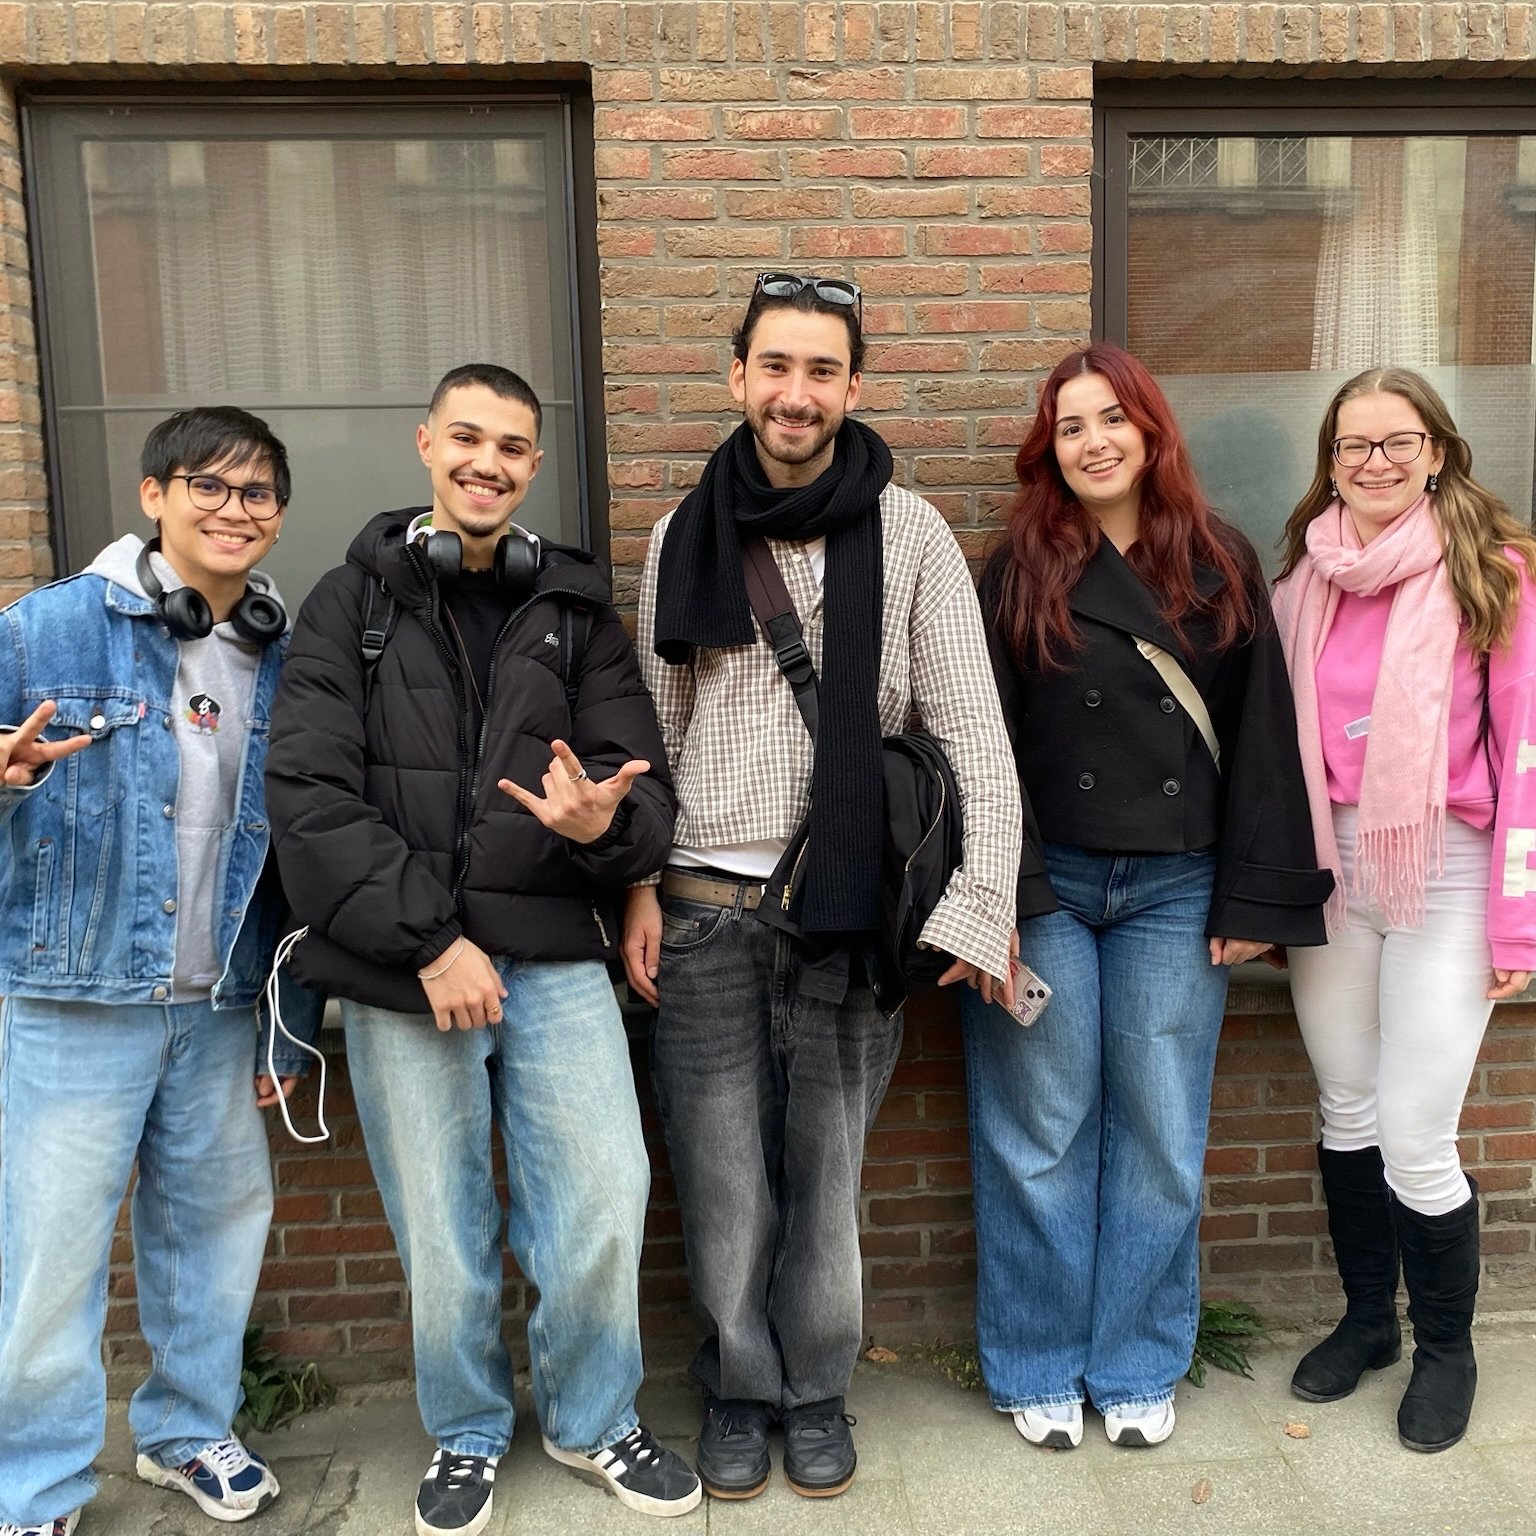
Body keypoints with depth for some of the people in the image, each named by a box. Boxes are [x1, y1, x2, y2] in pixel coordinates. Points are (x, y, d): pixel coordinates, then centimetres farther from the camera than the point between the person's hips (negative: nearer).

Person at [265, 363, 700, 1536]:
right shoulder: (350, 604, 4)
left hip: (556, 959, 1)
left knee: (606, 1204, -1)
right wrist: (428, 940, -12)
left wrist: (602, 822, -21)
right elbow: (309, 795, -6)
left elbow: (648, 790, 3)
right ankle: (468, 1436, 36)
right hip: (400, 969, -1)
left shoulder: (576, 609, 9)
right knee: (442, 1233, 8)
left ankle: (594, 1420, 28)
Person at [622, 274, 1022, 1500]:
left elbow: (972, 732, -6)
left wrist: (980, 905, -14)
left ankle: (816, 1390, 31)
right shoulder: (683, 536, 5)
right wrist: (640, 886, 3)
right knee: (721, 1175, 9)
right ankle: (739, 1387, 31)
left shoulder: (908, 535, -3)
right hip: (704, 907, 2)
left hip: (850, 910, -1)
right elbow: (656, 731, 9)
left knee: (826, 1171, 9)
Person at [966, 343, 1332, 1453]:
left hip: (1175, 891, 2)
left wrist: (1255, 897, -1)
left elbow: (1262, 737, 4)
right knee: (1042, 1132, 7)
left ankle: (1137, 1367, 27)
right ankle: (1041, 1369, 24)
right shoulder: (1018, 574, 1)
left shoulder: (1224, 569, 5)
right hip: (1046, 887, -1)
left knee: (1161, 1133, 9)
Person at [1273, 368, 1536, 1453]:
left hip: (1445, 872, -4)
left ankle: (1448, 1348, 25)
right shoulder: (1307, 577, 6)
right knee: (1347, 1111, 14)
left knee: (1415, 1140, -1)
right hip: (1328, 867, 4)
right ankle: (1367, 1318, 36)